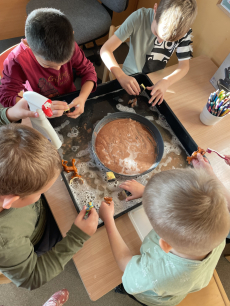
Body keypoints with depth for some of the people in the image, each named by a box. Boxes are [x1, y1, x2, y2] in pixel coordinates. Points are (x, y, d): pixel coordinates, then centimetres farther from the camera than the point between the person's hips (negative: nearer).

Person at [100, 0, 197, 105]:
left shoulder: (184, 32, -18)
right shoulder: (139, 17, -24)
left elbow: (184, 65, -11)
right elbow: (106, 49, -26)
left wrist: (166, 82, -33)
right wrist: (121, 76, -43)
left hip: (156, 82, 4)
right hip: (128, 79, -3)